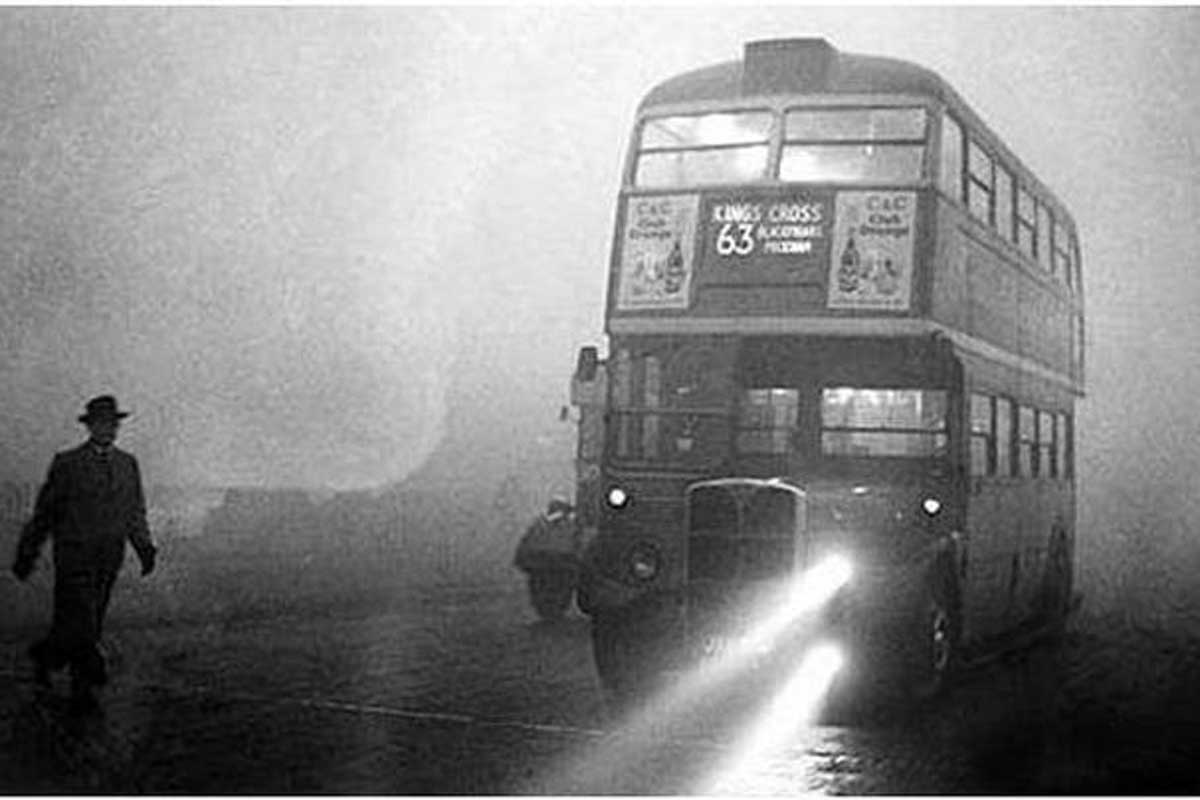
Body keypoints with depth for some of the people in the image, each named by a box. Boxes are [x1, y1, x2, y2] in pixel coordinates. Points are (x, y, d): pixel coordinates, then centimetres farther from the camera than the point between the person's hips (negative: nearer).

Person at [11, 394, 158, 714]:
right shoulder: (67, 464, -4)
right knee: (80, 626, -11)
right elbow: (43, 513, 1)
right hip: (74, 558, -4)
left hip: (108, 561, 4)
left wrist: (146, 549, 2)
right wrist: (26, 554, 3)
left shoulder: (127, 464, 8)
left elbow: (135, 512, 14)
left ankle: (46, 655, 33)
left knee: (89, 626, 11)